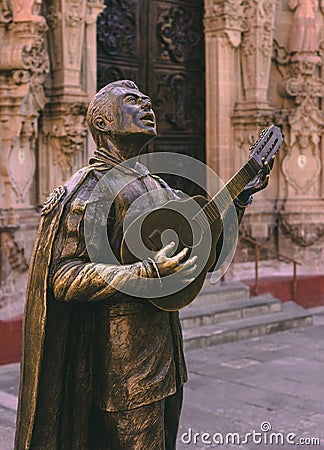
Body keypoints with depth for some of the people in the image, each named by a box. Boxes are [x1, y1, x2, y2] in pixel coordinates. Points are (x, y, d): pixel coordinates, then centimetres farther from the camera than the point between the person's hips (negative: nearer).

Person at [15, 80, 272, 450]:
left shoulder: (158, 187, 14)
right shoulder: (90, 189, -12)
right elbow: (64, 277, -21)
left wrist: (238, 199, 5)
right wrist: (148, 273, -29)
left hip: (166, 348, 8)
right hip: (125, 354, -8)